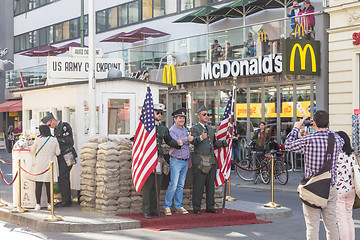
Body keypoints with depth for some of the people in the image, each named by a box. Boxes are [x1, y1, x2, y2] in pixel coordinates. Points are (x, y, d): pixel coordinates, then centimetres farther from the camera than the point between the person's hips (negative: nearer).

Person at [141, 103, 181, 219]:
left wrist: (177, 144, 7)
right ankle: (146, 211, 2)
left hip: (159, 158, 5)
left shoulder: (164, 128, 14)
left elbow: (169, 141, 25)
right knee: (147, 186, -4)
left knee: (157, 186, 6)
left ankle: (154, 209, 15)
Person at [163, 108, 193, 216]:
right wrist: (187, 139, -30)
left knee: (181, 185, 9)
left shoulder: (185, 130, 16)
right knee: (173, 185, -10)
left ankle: (178, 207, 14)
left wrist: (189, 159, 21)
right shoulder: (172, 130, -6)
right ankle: (167, 207, -1)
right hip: (176, 161, -7)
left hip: (185, 161, 7)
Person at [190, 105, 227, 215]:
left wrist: (223, 143, 6)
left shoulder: (211, 129, 20)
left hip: (211, 159, 6)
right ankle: (196, 208, 1)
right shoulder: (195, 128, -1)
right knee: (198, 185, -6)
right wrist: (201, 138, -38)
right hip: (199, 160, -6)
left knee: (211, 184, 7)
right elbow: (193, 141, -18)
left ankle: (210, 207, 14)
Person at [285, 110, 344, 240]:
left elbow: (288, 145, 3)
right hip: (330, 188, 4)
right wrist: (325, 128, 28)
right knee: (331, 224, 11)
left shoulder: (308, 140, -14)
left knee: (312, 226, 1)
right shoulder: (337, 140, -3)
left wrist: (296, 128, 17)